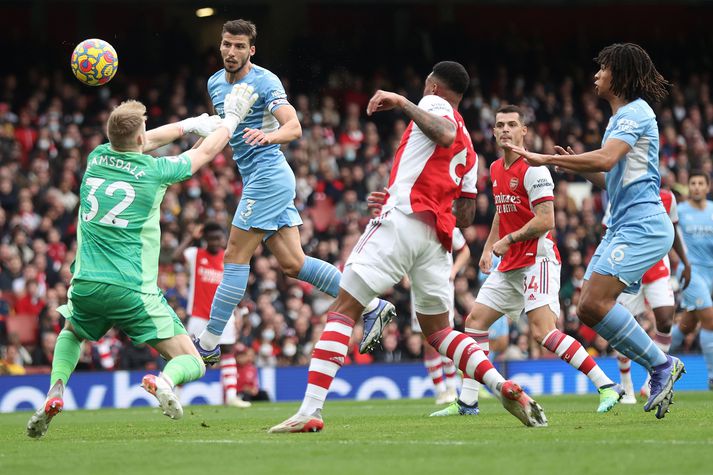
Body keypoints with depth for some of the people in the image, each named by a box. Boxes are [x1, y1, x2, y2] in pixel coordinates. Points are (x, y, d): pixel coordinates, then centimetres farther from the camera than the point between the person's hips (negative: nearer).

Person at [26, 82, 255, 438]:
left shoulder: (97, 158, 8)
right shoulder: (154, 171, -4)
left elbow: (141, 143, 29)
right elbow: (206, 151, 13)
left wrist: (190, 124, 37)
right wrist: (232, 118, 29)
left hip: (85, 286, 4)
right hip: (133, 290, -4)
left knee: (71, 334, 37)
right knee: (192, 364, 2)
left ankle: (55, 392, 10)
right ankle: (165, 380, -33)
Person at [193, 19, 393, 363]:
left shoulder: (265, 82, -11)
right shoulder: (215, 83, 12)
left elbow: (294, 128, -23)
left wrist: (267, 136, -41)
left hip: (268, 176, -9)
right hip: (254, 179, 9)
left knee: (235, 258, -7)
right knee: (292, 263, 5)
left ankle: (208, 344, -3)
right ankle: (372, 305, 9)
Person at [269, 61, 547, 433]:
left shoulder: (434, 103, 7)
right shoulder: (468, 150, 27)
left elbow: (444, 134, -17)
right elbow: (465, 215, 25)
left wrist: (402, 103, -11)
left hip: (403, 219, -7)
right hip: (438, 237, 7)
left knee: (343, 309, -8)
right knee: (438, 330, 18)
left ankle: (310, 410, -19)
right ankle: (503, 386, -2)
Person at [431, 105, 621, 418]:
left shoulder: (532, 169, -14)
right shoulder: (496, 169, 14)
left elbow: (545, 221, -20)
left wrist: (508, 240, -13)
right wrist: (488, 248, 20)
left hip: (537, 259, -9)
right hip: (510, 264, 9)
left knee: (543, 332, -21)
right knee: (475, 320, 8)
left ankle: (607, 387, -20)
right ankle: (467, 402, 13)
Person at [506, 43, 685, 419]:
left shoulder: (635, 113, -8)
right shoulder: (621, 117, 22)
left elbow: (605, 159, -24)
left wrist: (547, 159, -22)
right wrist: (575, 166, 14)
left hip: (643, 225, -10)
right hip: (621, 227, 10)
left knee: (595, 302, -23)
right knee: (588, 310, 1)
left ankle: (661, 365, -12)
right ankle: (662, 372, 5)